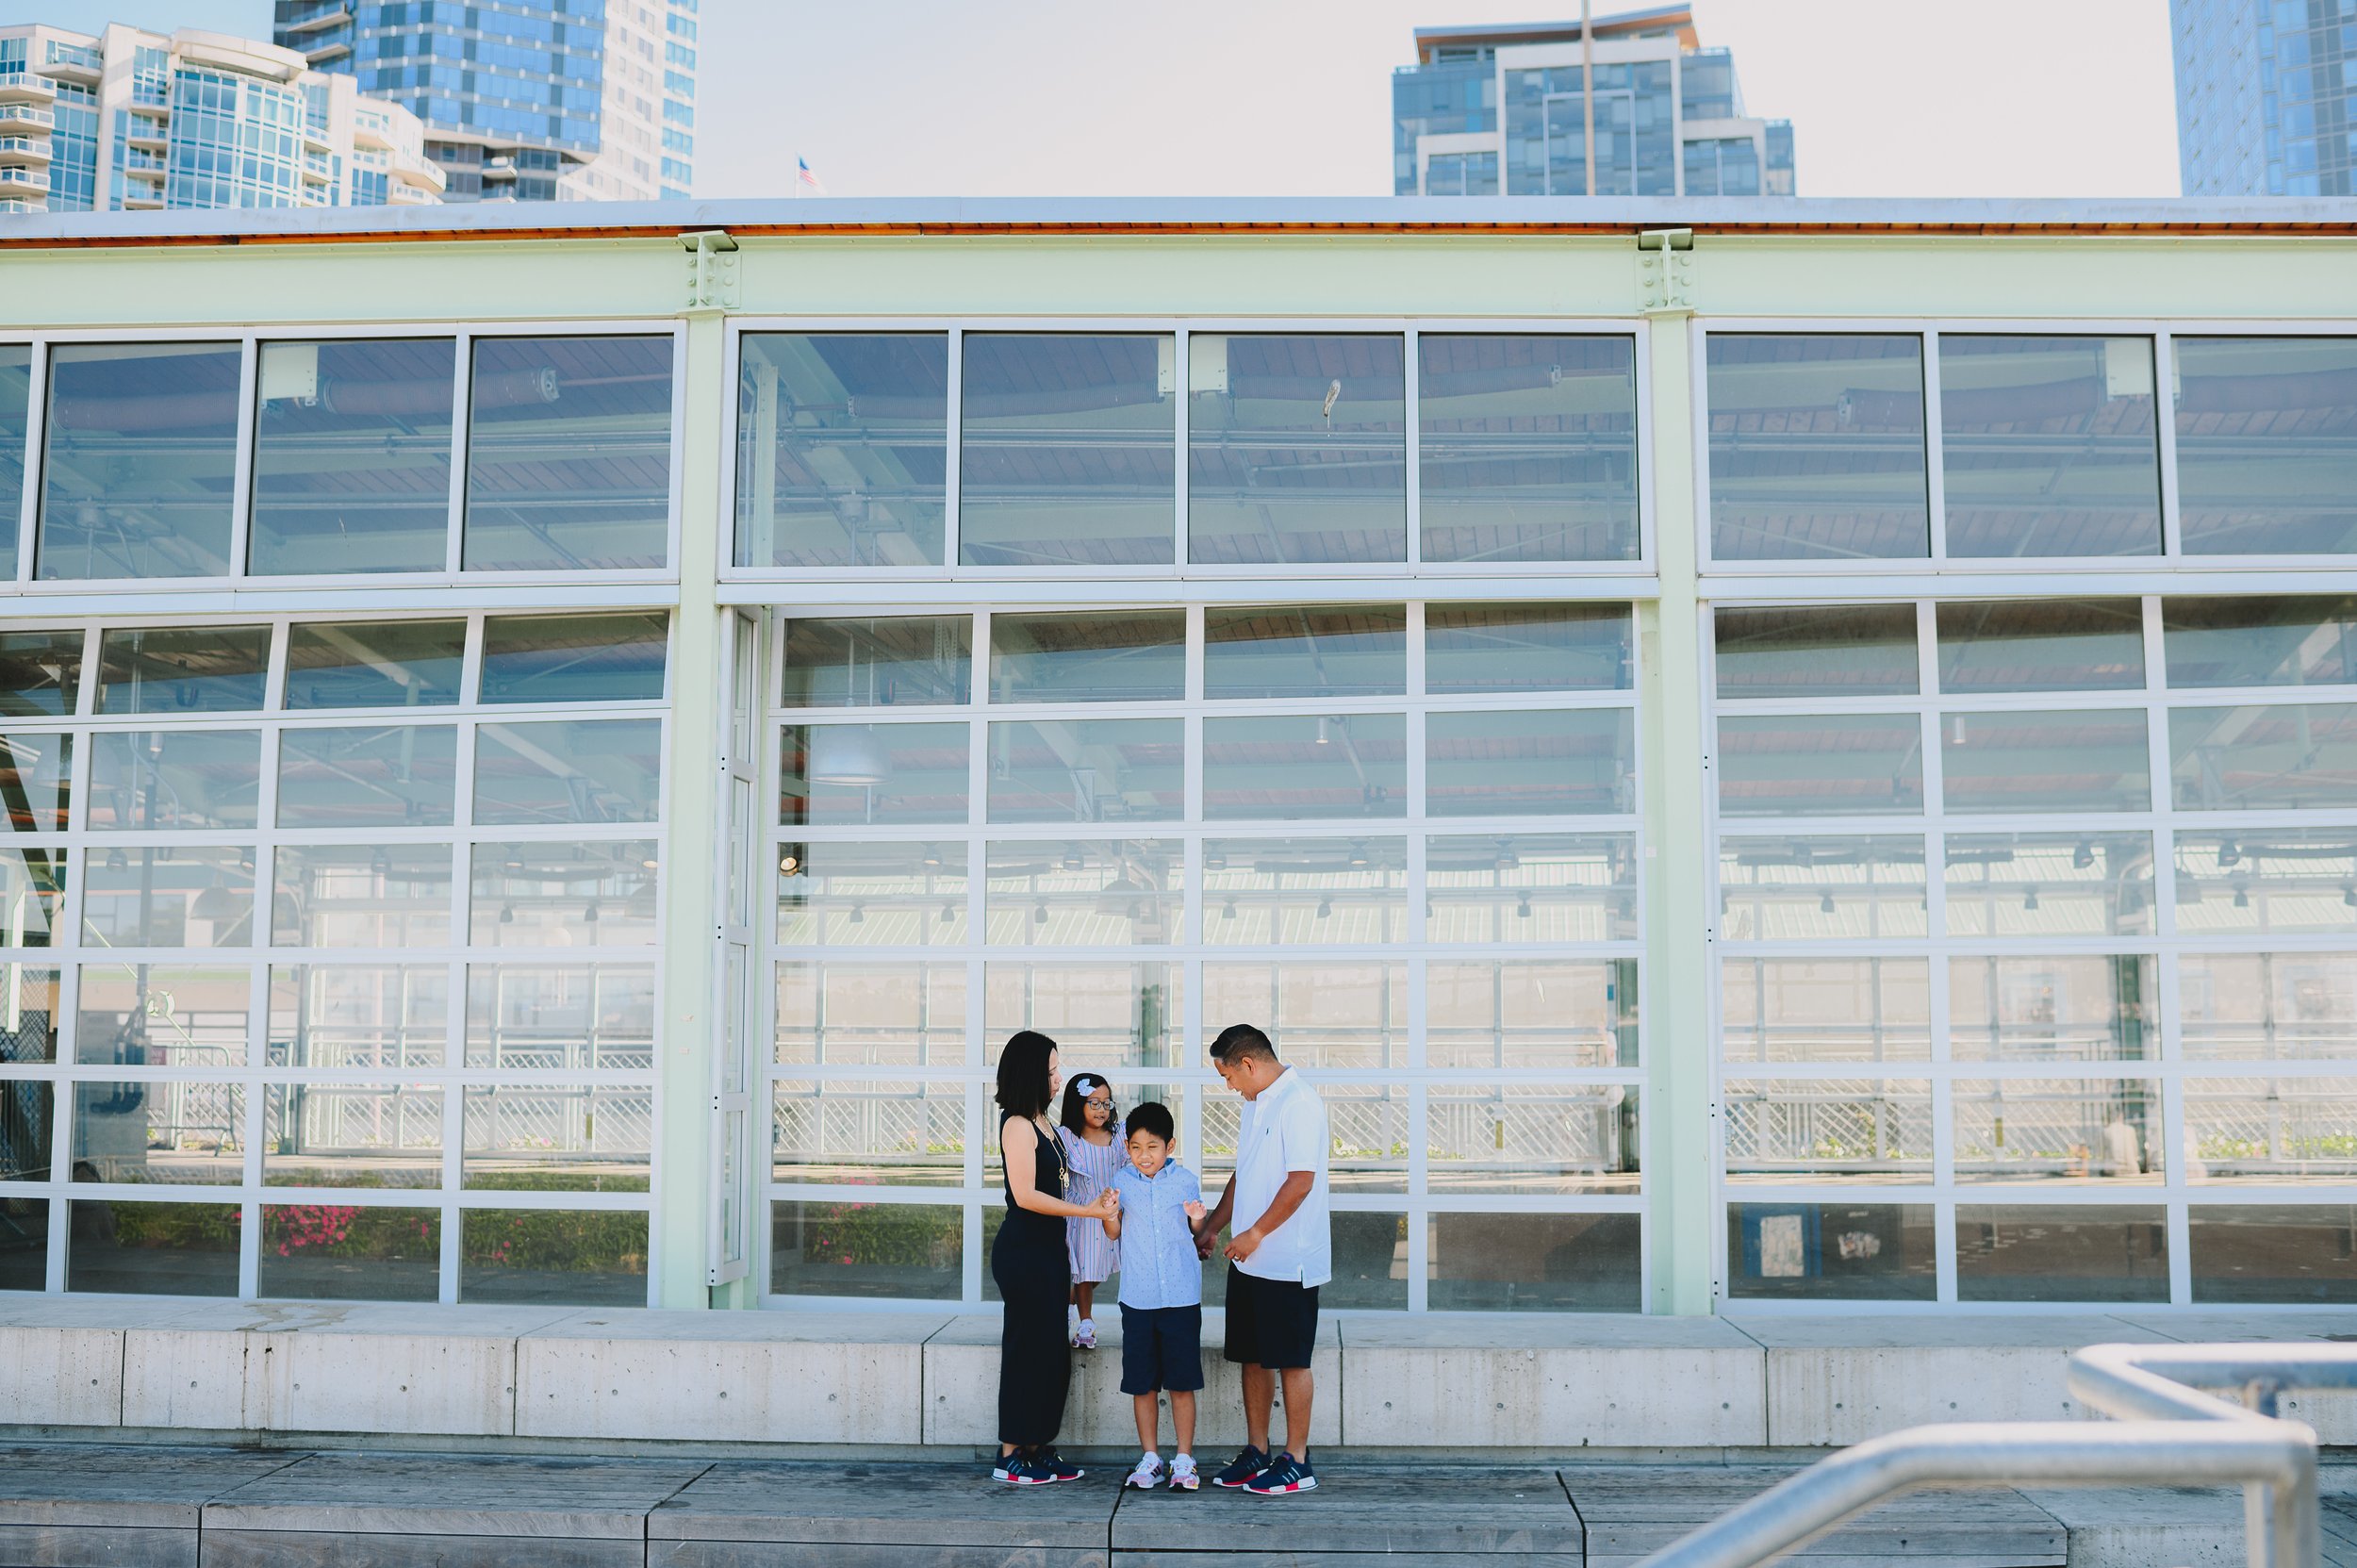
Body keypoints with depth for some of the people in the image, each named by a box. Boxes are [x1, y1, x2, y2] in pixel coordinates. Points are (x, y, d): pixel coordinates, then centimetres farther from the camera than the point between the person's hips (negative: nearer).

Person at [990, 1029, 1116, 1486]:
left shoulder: (1040, 1122, 13)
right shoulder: (1017, 1124, -15)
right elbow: (1026, 1195, -20)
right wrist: (1087, 1210, -18)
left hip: (1047, 1249, 9)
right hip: (1023, 1252, -9)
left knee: (1052, 1352, 11)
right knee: (1028, 1350, -4)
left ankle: (1038, 1448, 18)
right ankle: (1010, 1457, 4)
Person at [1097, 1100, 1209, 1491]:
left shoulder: (1185, 1180, 0)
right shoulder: (1122, 1180, 2)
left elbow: (1194, 1234, 11)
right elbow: (1114, 1234, 10)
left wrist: (1197, 1221, -11)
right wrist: (1109, 1215, -11)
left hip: (1181, 1295, -1)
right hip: (1137, 1296, 1)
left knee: (1181, 1381, 3)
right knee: (1141, 1382, 6)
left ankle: (1184, 1459, 13)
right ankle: (1149, 1459, 18)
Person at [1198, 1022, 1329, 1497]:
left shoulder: (1298, 1102, -15)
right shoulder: (1256, 1104, 15)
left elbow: (1301, 1180, -21)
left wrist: (1255, 1234, -17)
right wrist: (1211, 1227, 21)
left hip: (1286, 1260, -9)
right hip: (1249, 1259, 9)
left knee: (1291, 1360, -1)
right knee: (1253, 1356, 13)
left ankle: (1296, 1462, 7)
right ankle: (1256, 1453, 22)